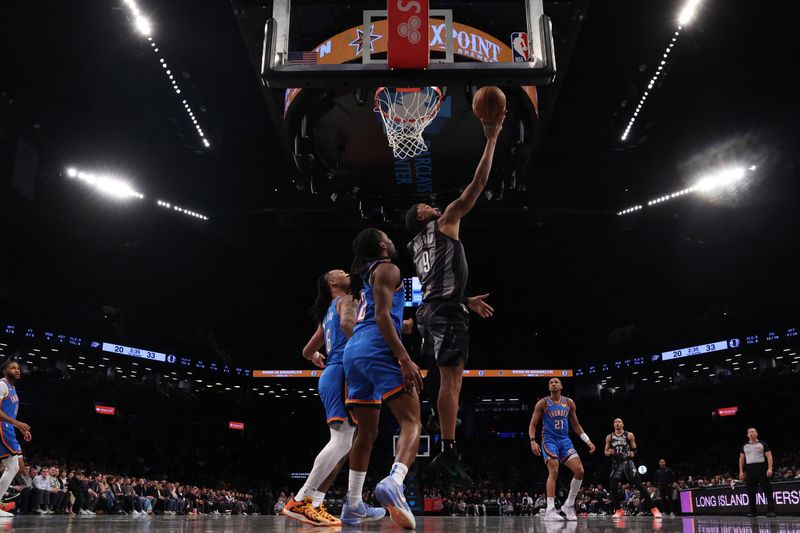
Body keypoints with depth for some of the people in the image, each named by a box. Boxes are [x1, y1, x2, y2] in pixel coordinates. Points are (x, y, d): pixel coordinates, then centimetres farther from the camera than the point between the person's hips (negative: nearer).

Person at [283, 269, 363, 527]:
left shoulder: (327, 315, 28)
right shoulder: (346, 300, 3)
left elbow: (307, 352, 35)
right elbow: (347, 322, -22)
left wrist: (317, 358, 57)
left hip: (330, 377, 10)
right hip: (342, 372, -10)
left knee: (345, 443, 7)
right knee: (342, 440, -16)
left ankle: (314, 504, 2)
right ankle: (300, 502, -19)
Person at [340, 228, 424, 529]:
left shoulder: (365, 275, 28)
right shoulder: (387, 269, 2)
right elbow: (382, 316, -13)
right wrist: (405, 360, -20)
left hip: (353, 351, 9)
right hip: (377, 350, -9)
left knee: (366, 433, 15)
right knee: (411, 422, -14)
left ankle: (353, 506, 16)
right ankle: (393, 483, -38)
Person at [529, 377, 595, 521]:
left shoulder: (569, 403, 9)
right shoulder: (543, 403, -3)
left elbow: (576, 425, 17)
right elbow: (532, 424, -3)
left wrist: (587, 440, 8)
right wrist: (533, 441, -19)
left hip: (565, 440, 5)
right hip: (549, 440, -4)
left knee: (579, 471, -7)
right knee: (553, 472, -21)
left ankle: (568, 505, 9)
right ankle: (550, 510, -22)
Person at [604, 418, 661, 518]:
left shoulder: (629, 435, 0)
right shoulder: (609, 437, 6)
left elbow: (635, 449, 6)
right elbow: (606, 452, 12)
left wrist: (633, 453, -17)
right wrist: (609, 452, -11)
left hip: (628, 462, -2)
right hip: (617, 463, 2)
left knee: (639, 485, -12)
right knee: (613, 487, -8)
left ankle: (653, 508, -9)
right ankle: (619, 510, 8)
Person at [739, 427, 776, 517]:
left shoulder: (762, 444, 5)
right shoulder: (744, 446, 15)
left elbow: (769, 456, -1)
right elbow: (741, 459, 16)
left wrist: (770, 469, -14)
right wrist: (741, 472, 8)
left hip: (761, 468, -3)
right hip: (749, 469, 4)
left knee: (767, 490, -6)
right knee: (751, 491, 4)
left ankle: (771, 511, -6)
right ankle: (753, 511, 9)